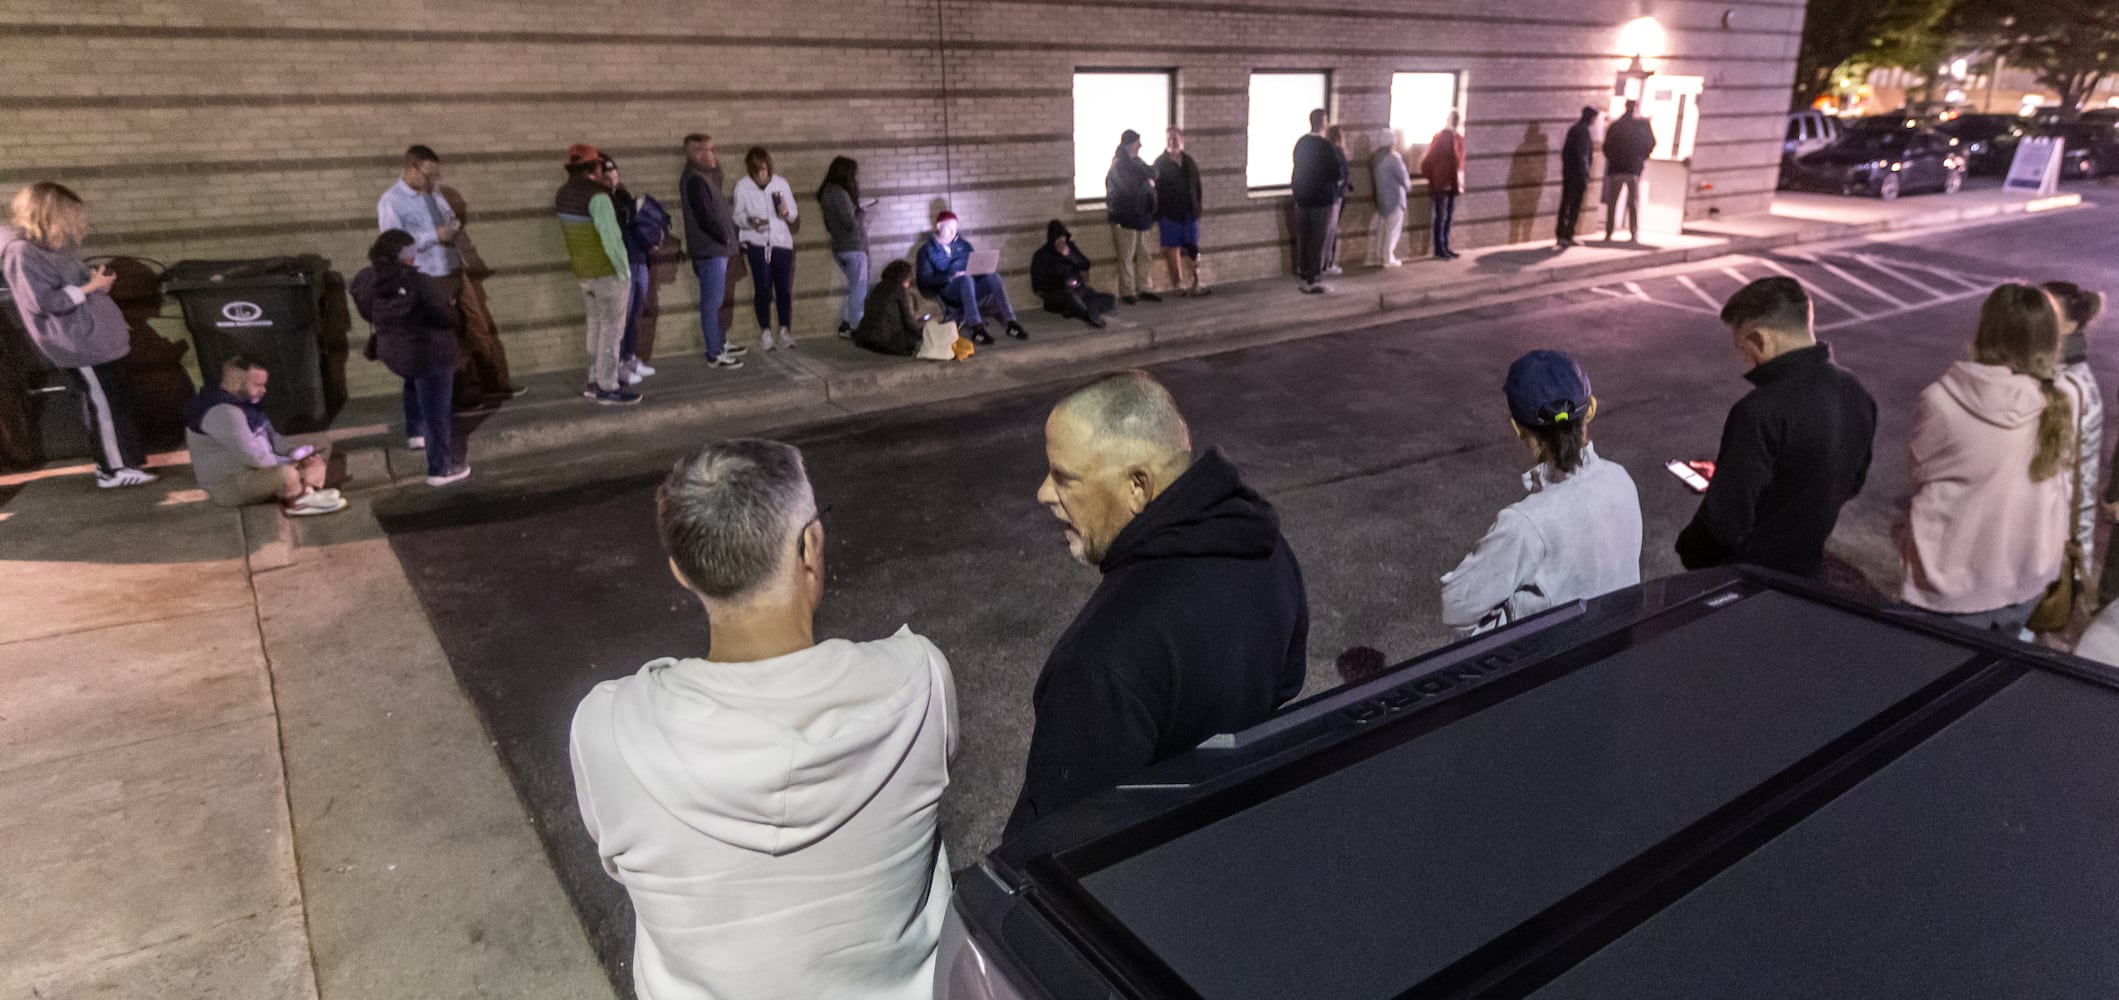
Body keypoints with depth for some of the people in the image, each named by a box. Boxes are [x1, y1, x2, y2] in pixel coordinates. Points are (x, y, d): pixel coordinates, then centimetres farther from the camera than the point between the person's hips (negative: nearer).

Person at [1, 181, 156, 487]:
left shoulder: (51, 245, 11)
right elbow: (45, 301, -21)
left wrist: (96, 279, 7)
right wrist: (90, 287, -16)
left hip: (93, 337, 10)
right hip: (77, 344, -10)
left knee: (116, 399, 14)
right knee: (105, 404, -4)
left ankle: (114, 461, 25)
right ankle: (115, 470, 5)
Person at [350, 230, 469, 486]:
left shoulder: (367, 281, -6)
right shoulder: (421, 284, -26)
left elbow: (368, 314, 7)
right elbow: (447, 317, -20)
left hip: (393, 355, 7)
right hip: (430, 355, -7)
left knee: (413, 381, 40)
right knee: (437, 413, 6)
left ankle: (415, 432, 47)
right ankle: (440, 470, 14)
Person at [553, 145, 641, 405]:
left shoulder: (562, 195, 6)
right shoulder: (597, 197, -20)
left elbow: (565, 231, 14)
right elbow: (611, 236, -23)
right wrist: (624, 270, -16)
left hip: (583, 271, 8)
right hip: (608, 271, -8)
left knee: (596, 326, 18)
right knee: (612, 329, -1)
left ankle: (596, 380, 26)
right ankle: (608, 388, 1)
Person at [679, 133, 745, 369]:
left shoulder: (701, 177, 13)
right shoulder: (695, 180, -18)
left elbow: (715, 207, 20)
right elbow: (707, 217, -22)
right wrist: (725, 237, -8)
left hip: (713, 248, 10)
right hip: (710, 249, -10)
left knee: (715, 300, 18)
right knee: (712, 301, -5)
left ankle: (720, 343, 30)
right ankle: (714, 354, -1)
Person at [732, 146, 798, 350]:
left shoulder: (781, 183, 0)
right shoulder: (742, 186, -4)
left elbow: (794, 213, 4)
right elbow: (737, 215, 0)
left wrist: (786, 212, -18)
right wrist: (750, 221, -20)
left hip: (782, 241, 2)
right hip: (757, 242, -1)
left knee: (784, 288, 3)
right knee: (763, 288, 0)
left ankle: (785, 330, 16)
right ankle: (765, 331, 11)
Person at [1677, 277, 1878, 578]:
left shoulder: (1759, 413, -28)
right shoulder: (1855, 393, -2)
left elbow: (1725, 523, -25)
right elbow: (1852, 484, 13)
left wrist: (1688, 550, -5)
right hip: (1809, 567, 8)